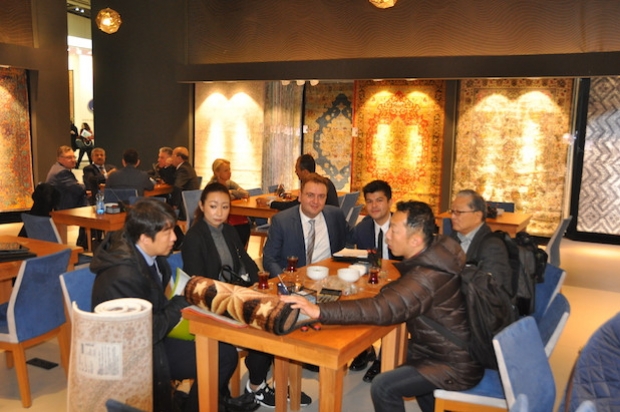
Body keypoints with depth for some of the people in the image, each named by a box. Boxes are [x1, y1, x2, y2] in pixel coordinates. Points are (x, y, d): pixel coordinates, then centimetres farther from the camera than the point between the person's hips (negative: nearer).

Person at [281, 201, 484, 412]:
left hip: (457, 365, -9)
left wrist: (319, 310, -48)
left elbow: (384, 308, -44)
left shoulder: (428, 276, -31)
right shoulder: (436, 250, -5)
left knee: (383, 387, -17)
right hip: (456, 349, 9)